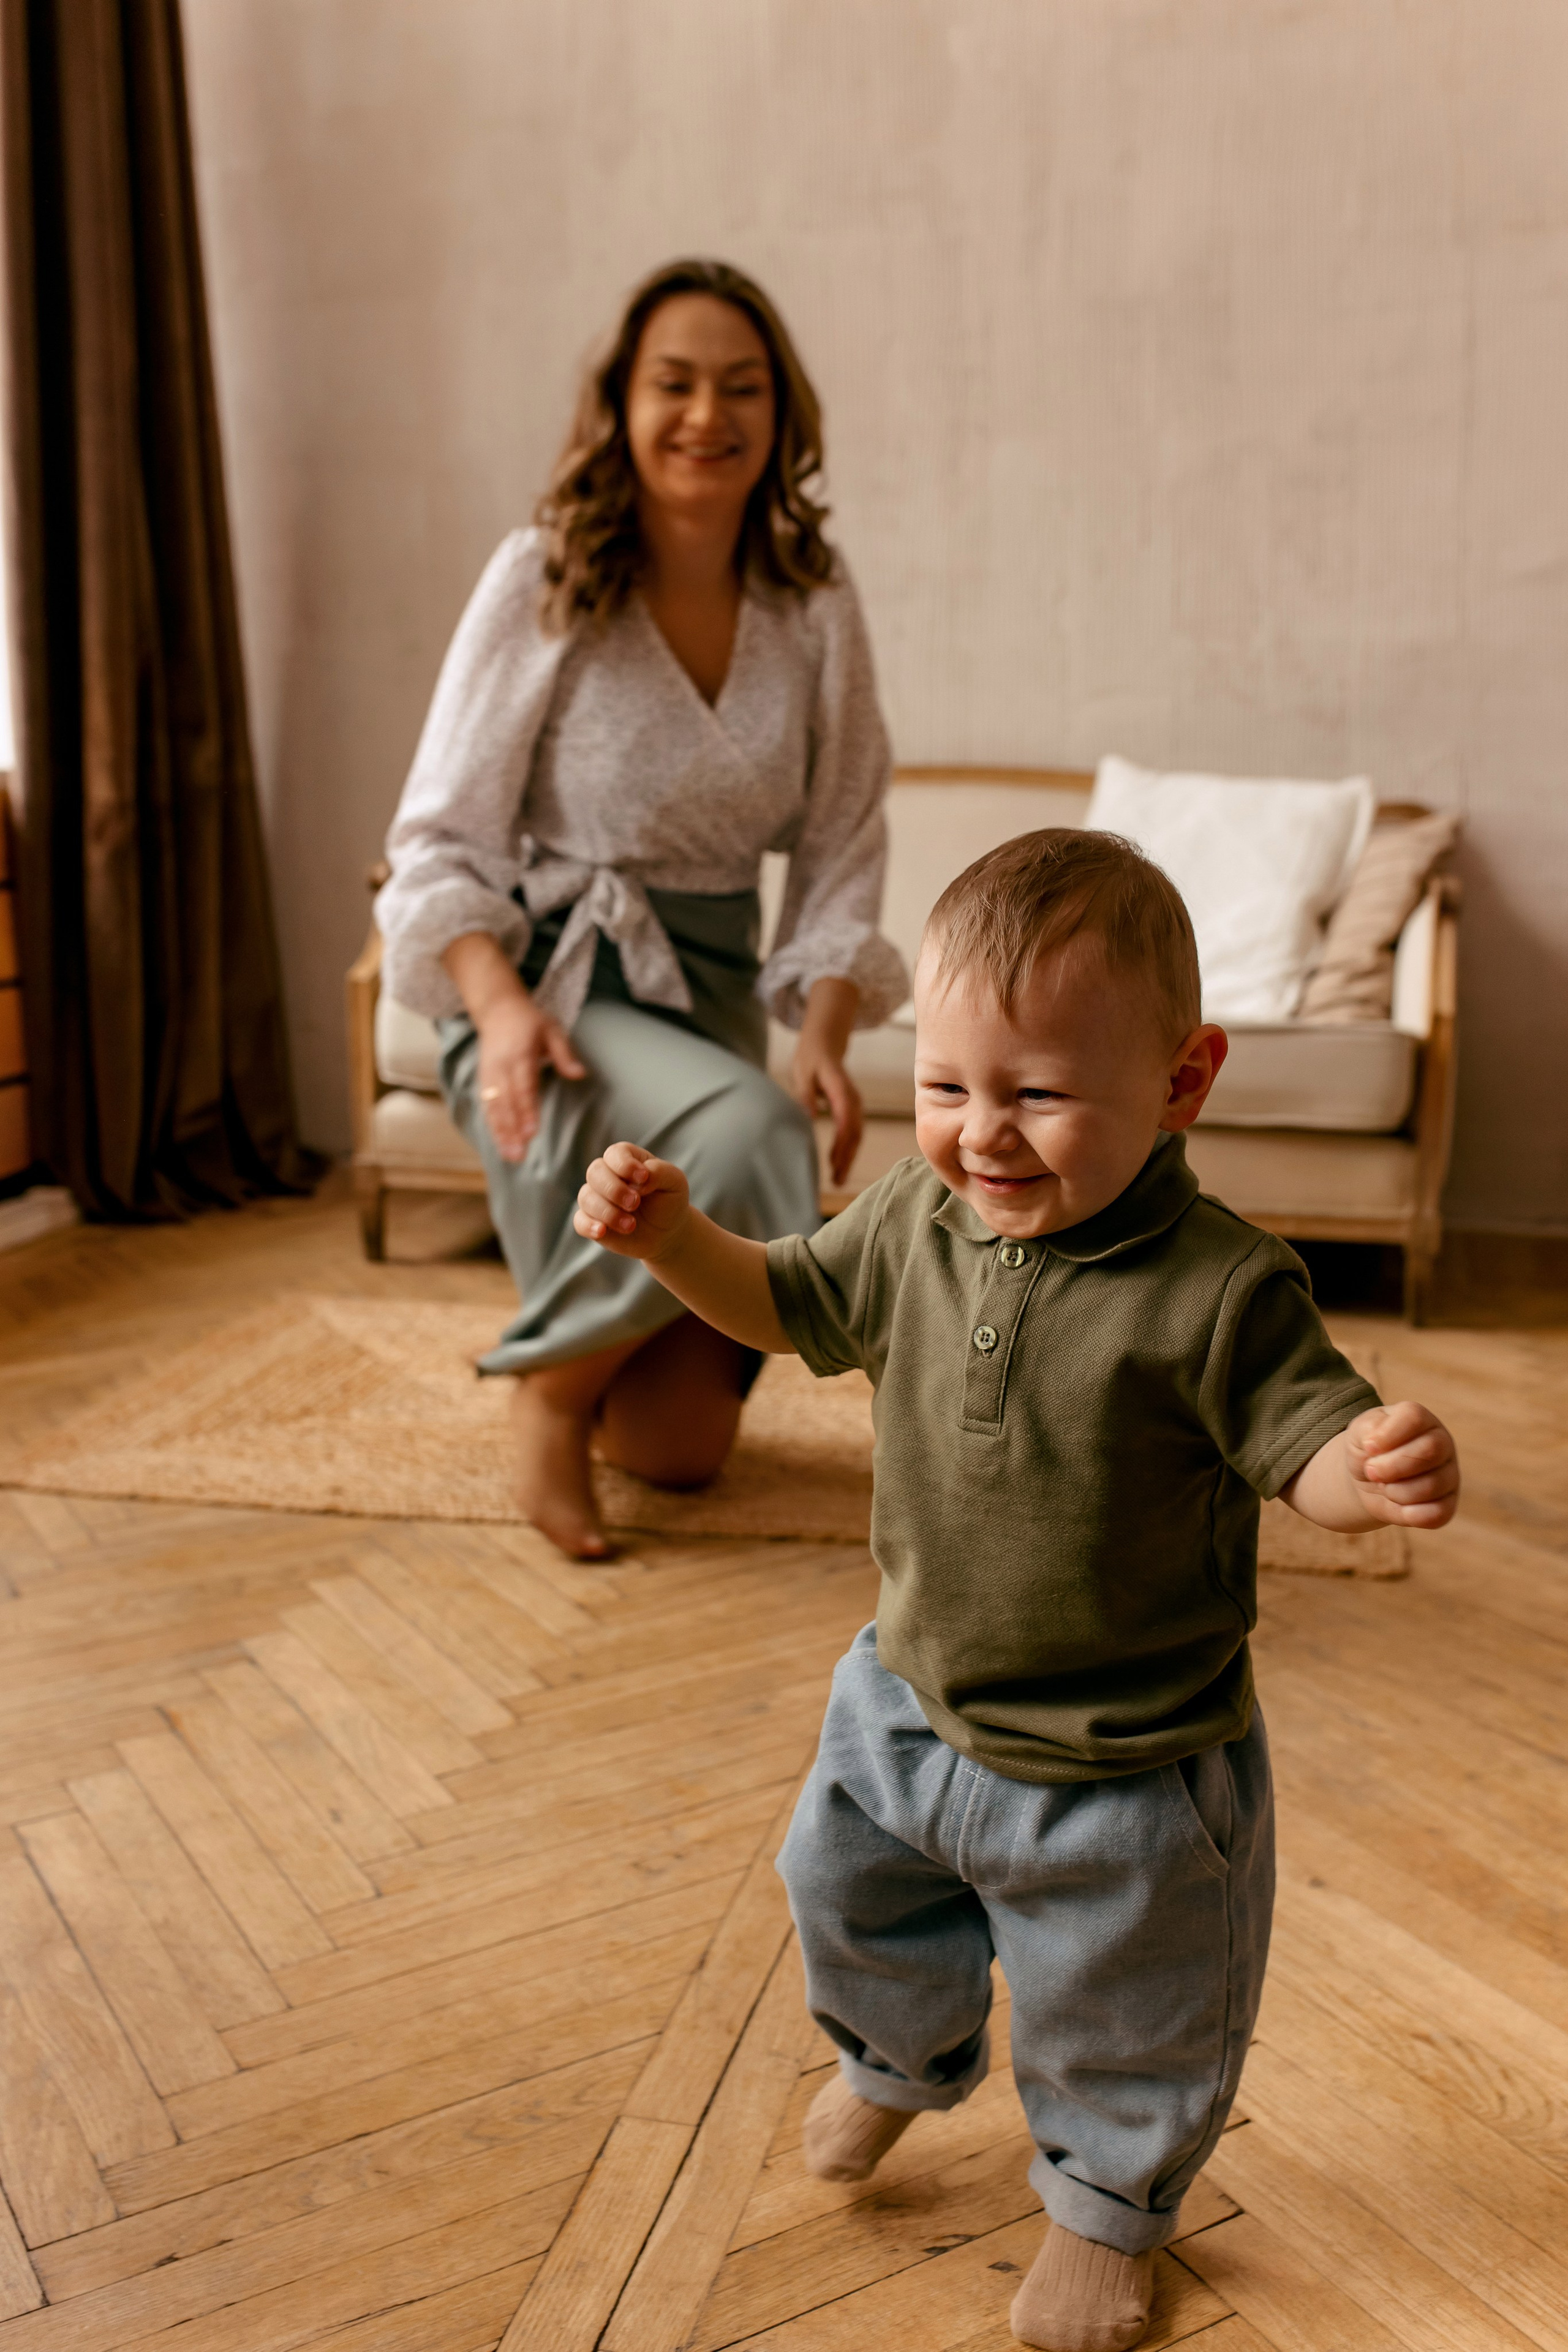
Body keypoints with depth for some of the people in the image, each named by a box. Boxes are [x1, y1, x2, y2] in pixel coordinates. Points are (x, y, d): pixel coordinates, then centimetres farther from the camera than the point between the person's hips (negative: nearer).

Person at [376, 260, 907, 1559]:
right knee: (747, 1137, -38)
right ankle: (550, 1379, -11)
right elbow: (442, 837, -9)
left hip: (712, 987, 4)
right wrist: (501, 1004, -25)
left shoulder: (816, 603, -2)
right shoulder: (543, 581, -11)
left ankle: (583, 1326, 39)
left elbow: (843, 851, 2)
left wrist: (826, 1028, -13)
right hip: (547, 976, -3)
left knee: (683, 1449, 3)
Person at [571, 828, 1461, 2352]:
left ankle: (1106, 2210, 51)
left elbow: (1310, 1443, -20)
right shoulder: (914, 1221, -10)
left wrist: (1383, 1473, -44)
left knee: (1120, 2022, 18)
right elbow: (789, 1304, 5)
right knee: (850, 1894, 29)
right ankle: (898, 2059, 63)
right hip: (912, 1705, 6)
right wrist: (671, 1237, -11)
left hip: (1124, 1770, -5)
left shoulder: (1218, 1291, -27)